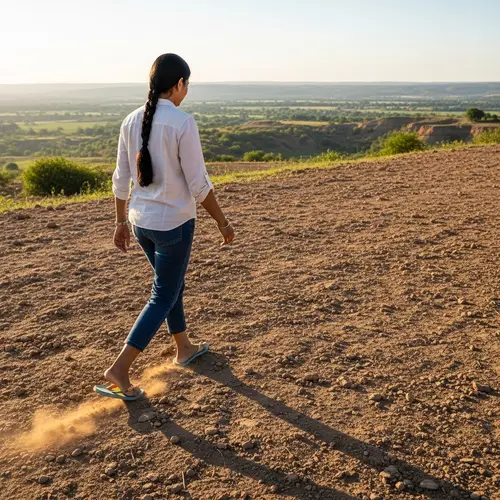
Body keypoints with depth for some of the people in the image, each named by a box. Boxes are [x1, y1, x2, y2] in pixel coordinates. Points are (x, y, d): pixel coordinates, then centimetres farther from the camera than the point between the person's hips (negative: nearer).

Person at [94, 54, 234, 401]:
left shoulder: (132, 121, 1)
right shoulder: (183, 123, -17)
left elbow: (121, 180, 6)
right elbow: (199, 184, -16)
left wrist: (122, 222, 16)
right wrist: (223, 222, -4)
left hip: (140, 221, 7)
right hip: (174, 223, -7)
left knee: (171, 284, 24)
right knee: (163, 297, 5)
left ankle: (184, 348, 40)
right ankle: (119, 371, 3)